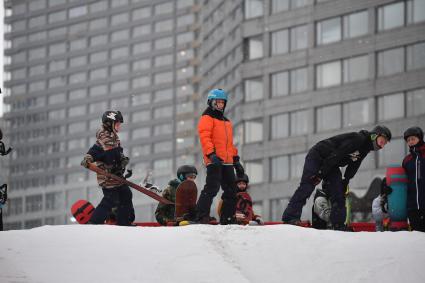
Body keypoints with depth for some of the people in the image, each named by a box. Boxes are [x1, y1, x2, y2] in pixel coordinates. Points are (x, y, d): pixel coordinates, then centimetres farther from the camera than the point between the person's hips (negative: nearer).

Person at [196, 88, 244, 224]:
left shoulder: (226, 122, 26)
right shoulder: (207, 118, 1)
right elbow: (205, 137, -13)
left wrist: (236, 160, 24)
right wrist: (211, 154, -26)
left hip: (227, 162, 8)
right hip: (214, 161, -8)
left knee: (231, 190, 7)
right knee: (212, 188, -17)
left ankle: (227, 219, 13)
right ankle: (201, 217, -19)